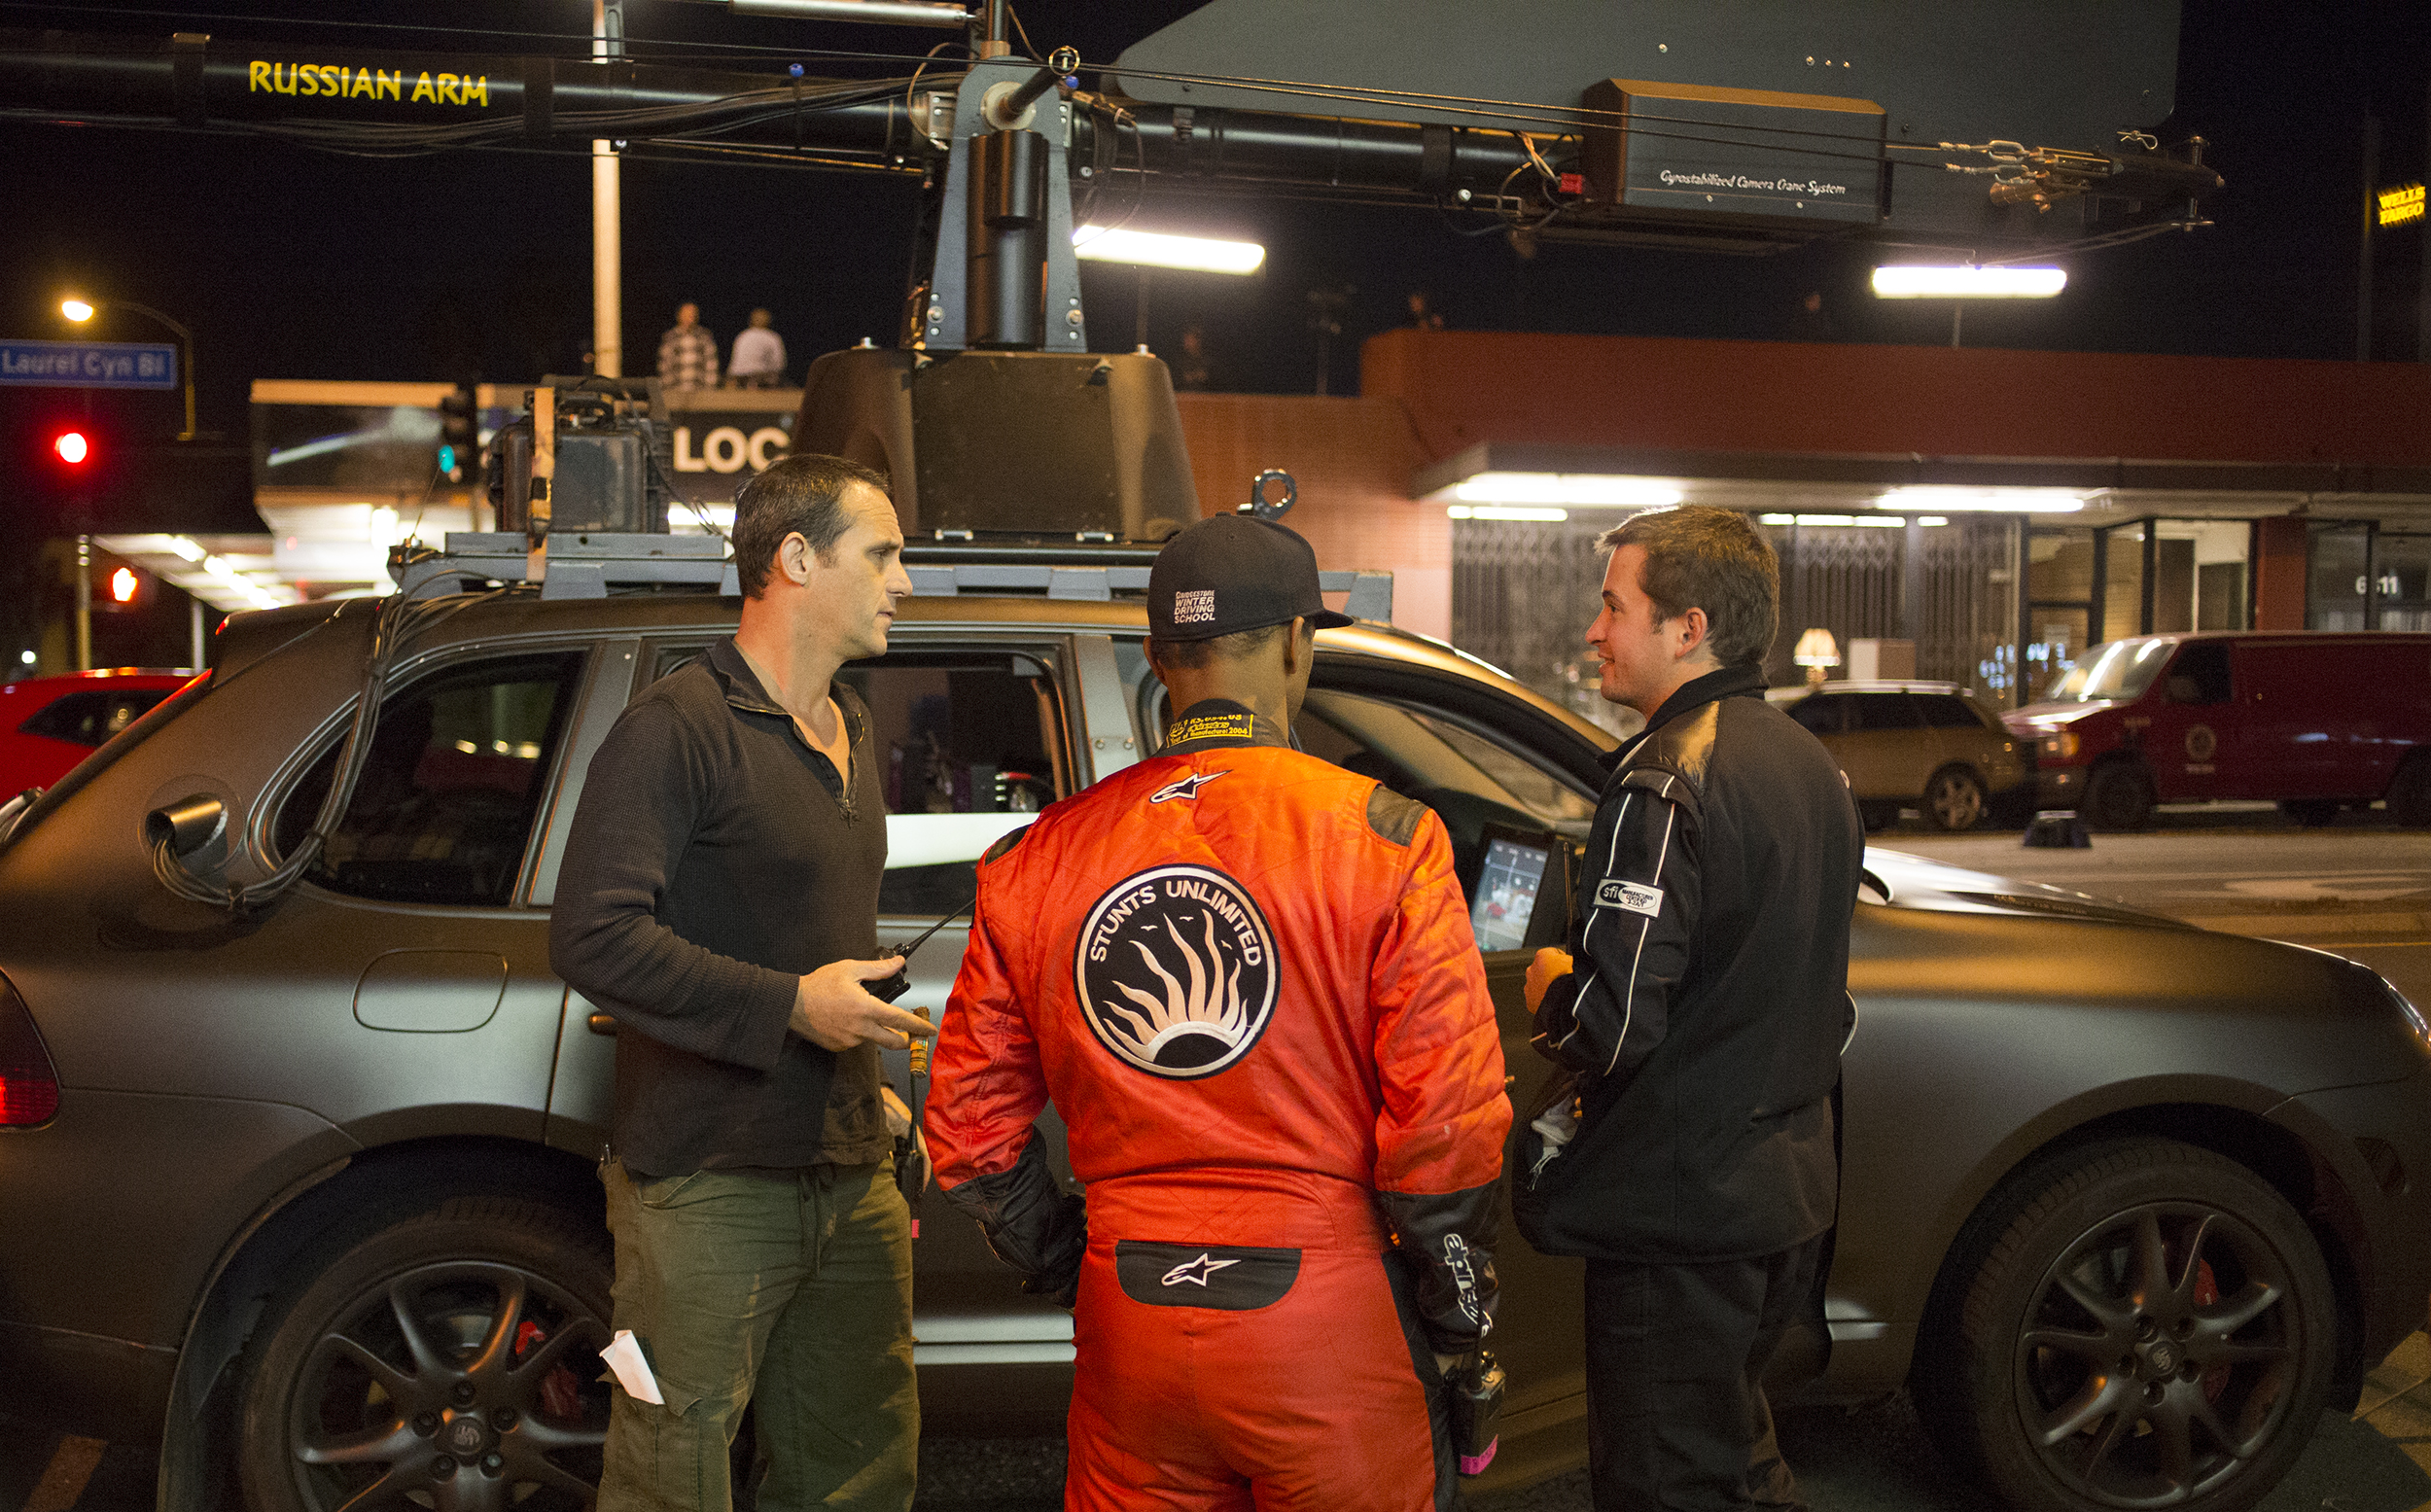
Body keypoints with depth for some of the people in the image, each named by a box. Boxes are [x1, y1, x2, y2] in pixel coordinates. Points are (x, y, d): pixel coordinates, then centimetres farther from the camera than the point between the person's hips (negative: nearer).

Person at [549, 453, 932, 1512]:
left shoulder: (850, 730, 16)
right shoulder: (677, 727, -13)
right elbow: (592, 938, -21)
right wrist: (790, 1005, -19)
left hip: (851, 1183, 8)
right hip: (705, 1185, -8)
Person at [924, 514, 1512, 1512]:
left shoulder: (1043, 856, 3)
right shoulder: (1381, 840, -8)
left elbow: (969, 1130, 6)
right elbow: (1448, 1122, -12)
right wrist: (1456, 1318, 2)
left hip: (1126, 1327, 3)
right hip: (1327, 1315, -3)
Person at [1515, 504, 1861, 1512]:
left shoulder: (1667, 783, -21)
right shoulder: (1812, 766, 10)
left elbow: (1614, 1026, -26)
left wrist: (1549, 989, -6)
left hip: (1681, 1207, -9)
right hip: (1789, 1191, 9)